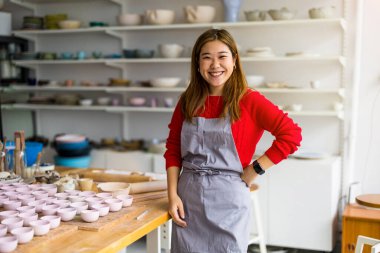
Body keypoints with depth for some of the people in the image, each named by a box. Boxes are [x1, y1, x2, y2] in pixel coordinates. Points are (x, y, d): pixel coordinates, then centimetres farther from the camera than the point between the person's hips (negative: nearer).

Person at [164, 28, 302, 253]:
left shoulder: (249, 100, -8)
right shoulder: (188, 101, 5)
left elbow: (292, 135, -14)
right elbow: (173, 149, 8)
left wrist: (254, 170, -12)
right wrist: (173, 195, -1)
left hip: (228, 199, -3)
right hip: (187, 198, 4)